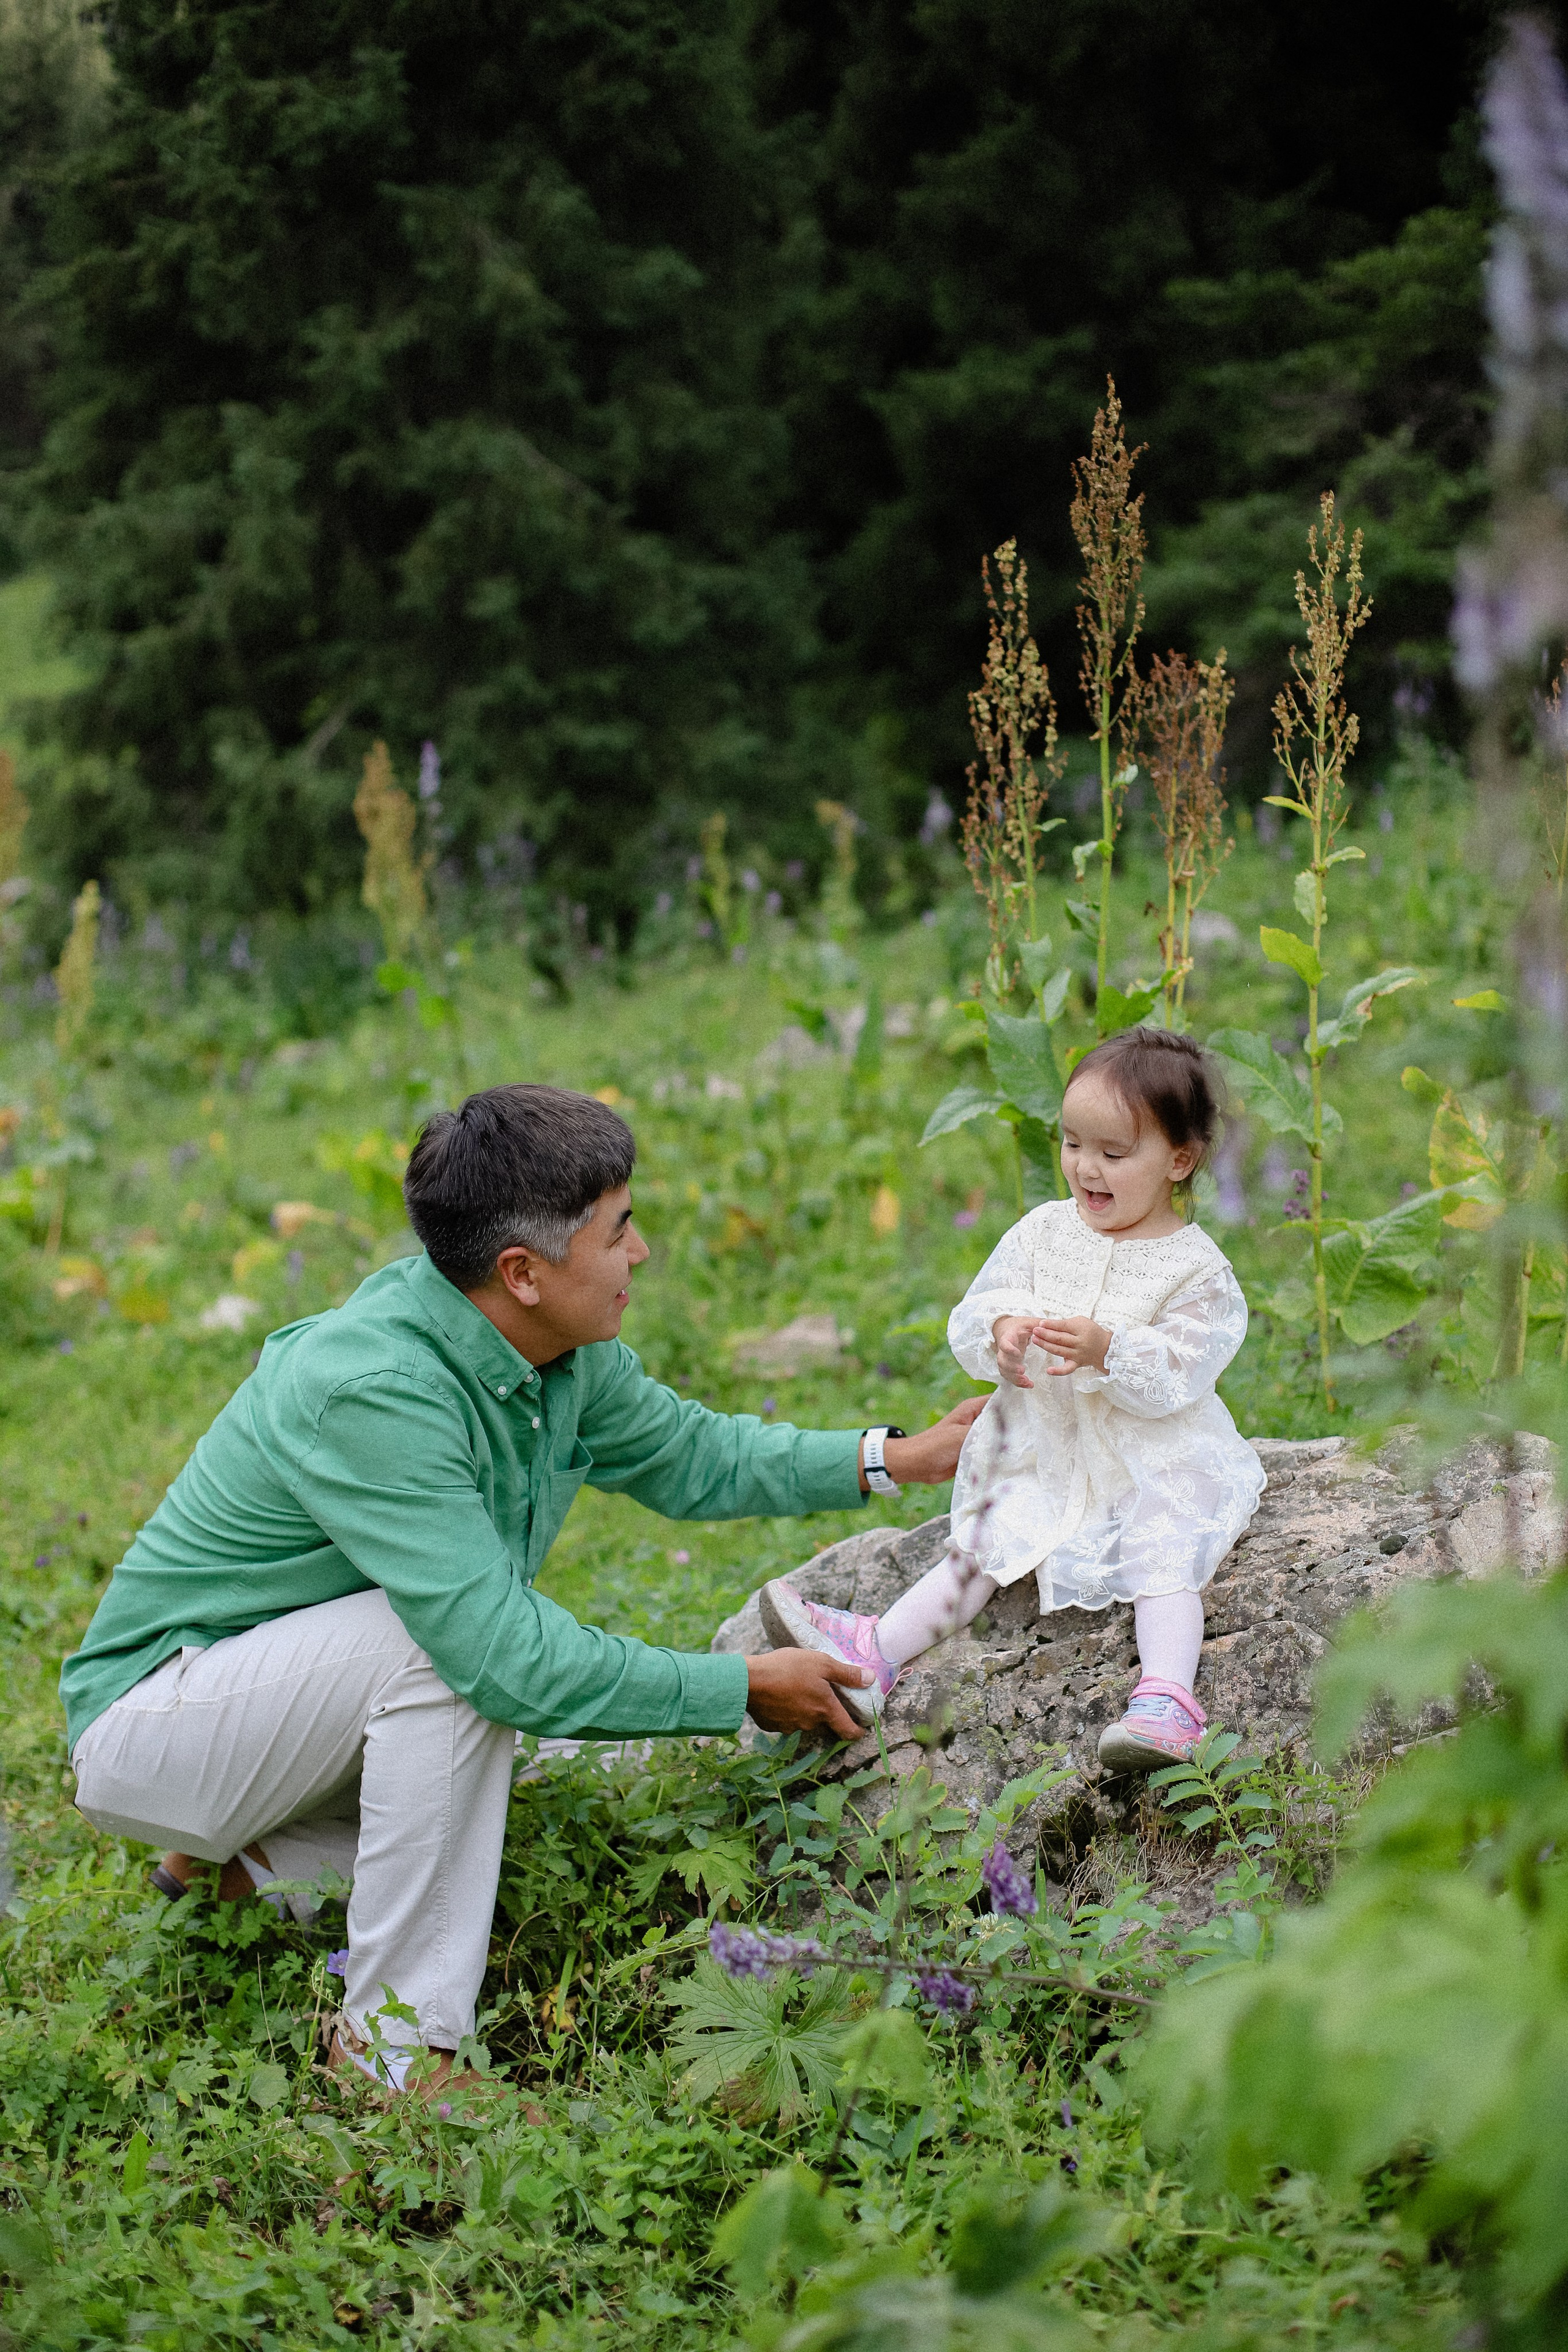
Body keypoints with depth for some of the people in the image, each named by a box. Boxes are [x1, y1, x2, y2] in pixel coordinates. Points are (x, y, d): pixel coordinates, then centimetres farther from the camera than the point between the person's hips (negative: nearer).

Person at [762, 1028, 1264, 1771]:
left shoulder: (1197, 1269, -9)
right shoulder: (1043, 1231, 4)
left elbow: (1176, 1379, -17)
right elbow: (973, 1314, 1)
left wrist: (1108, 1352, -35)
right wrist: (999, 1331, -23)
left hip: (1156, 1465, -4)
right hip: (1044, 1456, 4)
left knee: (1162, 1557, -24)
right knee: (981, 1546, -5)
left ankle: (1165, 1700, -37)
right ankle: (874, 1653, -11)